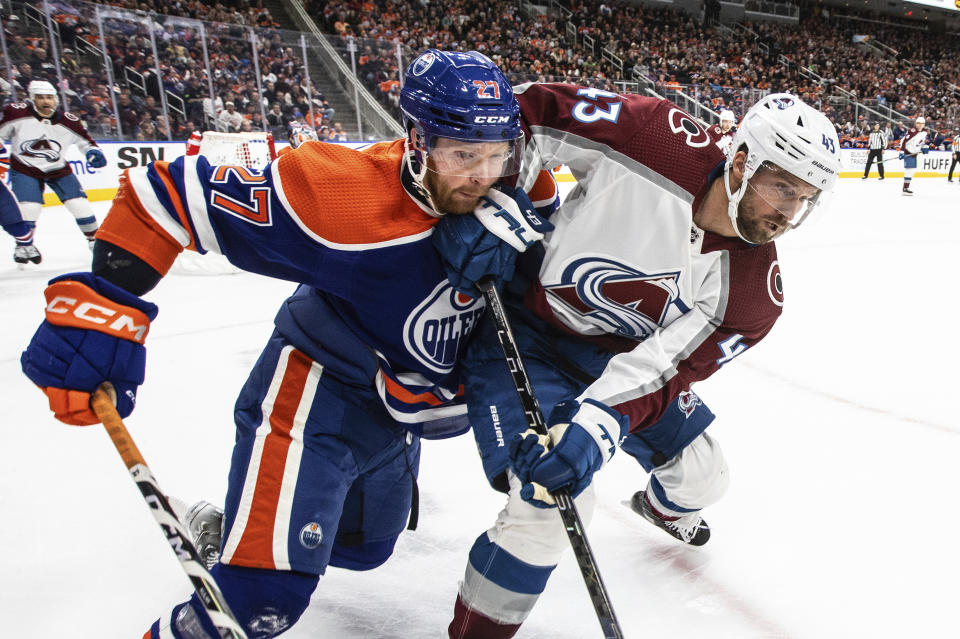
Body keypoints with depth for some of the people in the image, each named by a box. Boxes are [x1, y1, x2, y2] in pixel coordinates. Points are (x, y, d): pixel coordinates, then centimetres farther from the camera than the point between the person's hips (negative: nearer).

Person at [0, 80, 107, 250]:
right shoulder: (17, 113, -15)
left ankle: (95, 240, 15)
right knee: (29, 207, -15)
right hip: (25, 168, -2)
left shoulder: (68, 121, -9)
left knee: (79, 205, -5)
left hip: (59, 169, 2)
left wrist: (93, 152, -12)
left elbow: (84, 140, 7)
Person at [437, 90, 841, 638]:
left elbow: (664, 367, -21)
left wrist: (597, 425, -38)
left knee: (702, 477, 16)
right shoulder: (658, 139, -26)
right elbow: (533, 112, -16)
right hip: (524, 326, -5)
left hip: (620, 352, 6)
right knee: (552, 501, -22)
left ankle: (664, 507, 59)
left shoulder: (756, 290, -15)